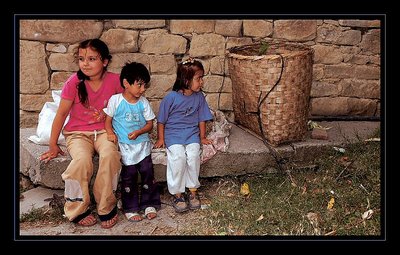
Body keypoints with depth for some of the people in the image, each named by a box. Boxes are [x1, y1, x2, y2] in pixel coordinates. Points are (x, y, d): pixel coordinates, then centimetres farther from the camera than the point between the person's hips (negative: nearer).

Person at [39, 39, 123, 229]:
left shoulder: (115, 81, -8)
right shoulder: (74, 82, -11)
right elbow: (61, 114, -4)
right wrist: (53, 145, -1)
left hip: (104, 131, 1)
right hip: (78, 133, -1)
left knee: (110, 155, -32)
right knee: (82, 160, -31)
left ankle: (107, 207, -12)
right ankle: (77, 210, -8)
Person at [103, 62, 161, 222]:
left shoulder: (143, 102, 1)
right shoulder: (115, 100, -6)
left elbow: (150, 124, 3)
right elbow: (108, 120, 0)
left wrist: (139, 132, -15)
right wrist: (111, 133, -18)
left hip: (142, 143, 3)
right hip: (124, 145, -3)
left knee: (147, 172, 0)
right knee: (129, 175, -3)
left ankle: (149, 204, 18)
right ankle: (130, 208, 12)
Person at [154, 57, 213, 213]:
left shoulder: (199, 97, 2)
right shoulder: (171, 98, -9)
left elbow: (202, 118, 12)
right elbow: (161, 120, 0)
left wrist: (202, 137, 13)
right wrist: (161, 139, 0)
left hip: (192, 134, 3)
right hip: (173, 134, -3)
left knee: (193, 156, -22)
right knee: (178, 157, -24)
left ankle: (193, 191, -5)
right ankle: (177, 194, -9)